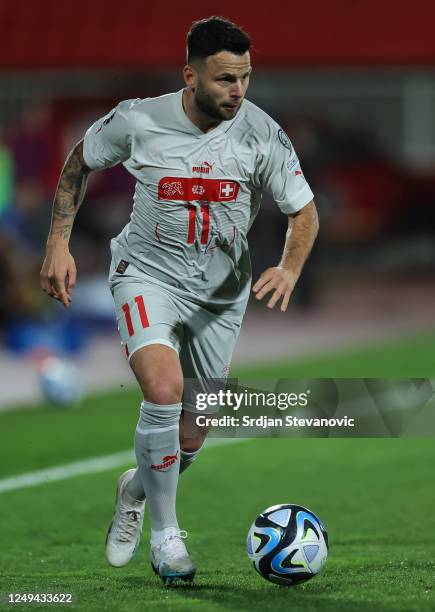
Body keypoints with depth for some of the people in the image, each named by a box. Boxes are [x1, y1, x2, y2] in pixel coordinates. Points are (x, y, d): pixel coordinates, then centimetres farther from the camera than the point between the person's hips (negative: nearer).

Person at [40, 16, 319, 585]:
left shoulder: (261, 132, -13)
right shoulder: (139, 120, -15)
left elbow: (304, 211, -3)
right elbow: (80, 161, 4)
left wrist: (289, 268, -23)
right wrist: (58, 245, -2)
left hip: (221, 291, 3)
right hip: (148, 275, -3)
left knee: (190, 440, 9)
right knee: (164, 391, -29)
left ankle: (135, 490, 45)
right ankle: (165, 533, -10)